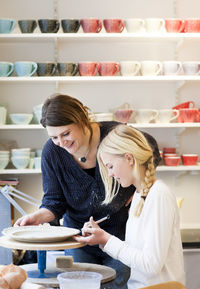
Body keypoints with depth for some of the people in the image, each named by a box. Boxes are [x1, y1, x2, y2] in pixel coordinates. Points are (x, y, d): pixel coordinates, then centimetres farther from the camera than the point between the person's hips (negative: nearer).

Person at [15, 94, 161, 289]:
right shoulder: (52, 151, -12)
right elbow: (55, 201, -6)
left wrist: (140, 190, -6)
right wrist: (38, 217, -26)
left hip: (120, 231, -2)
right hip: (79, 235, 2)